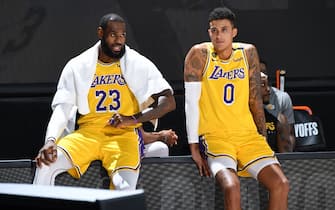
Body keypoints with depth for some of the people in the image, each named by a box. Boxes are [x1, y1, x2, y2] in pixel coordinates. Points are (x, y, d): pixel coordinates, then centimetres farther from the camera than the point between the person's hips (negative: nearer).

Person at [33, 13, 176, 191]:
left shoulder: (139, 64, 4)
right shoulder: (77, 66, 7)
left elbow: (169, 102, 1)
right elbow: (62, 109, 1)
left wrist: (134, 119, -15)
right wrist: (50, 141, -20)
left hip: (124, 134, -2)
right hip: (87, 133, 2)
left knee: (124, 184, -34)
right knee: (45, 164, -25)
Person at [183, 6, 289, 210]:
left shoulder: (249, 53, 6)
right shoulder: (199, 54, -6)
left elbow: (255, 98, 13)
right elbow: (191, 102, -7)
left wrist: (263, 136, 11)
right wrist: (194, 146, -10)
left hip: (248, 135, 5)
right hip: (214, 137, -4)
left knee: (281, 184, -13)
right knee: (231, 186, -31)